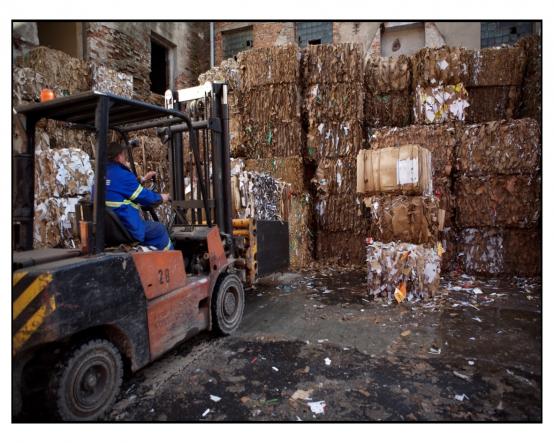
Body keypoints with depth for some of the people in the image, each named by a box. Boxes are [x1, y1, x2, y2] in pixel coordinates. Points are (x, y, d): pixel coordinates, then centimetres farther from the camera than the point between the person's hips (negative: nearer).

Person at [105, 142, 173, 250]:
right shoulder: (122, 175, -16)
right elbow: (144, 196, -9)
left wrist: (143, 179, 30)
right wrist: (161, 198, 9)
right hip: (126, 228, -9)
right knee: (159, 229, 9)